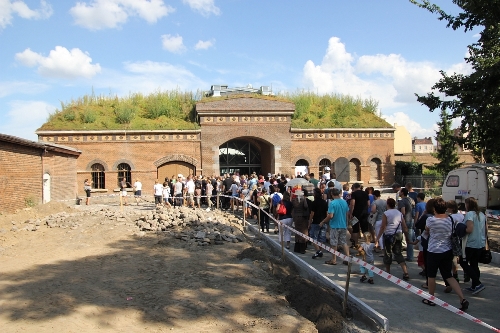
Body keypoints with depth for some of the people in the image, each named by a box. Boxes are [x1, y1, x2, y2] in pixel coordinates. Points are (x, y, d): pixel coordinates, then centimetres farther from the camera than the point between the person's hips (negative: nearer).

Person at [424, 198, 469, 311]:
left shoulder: (431, 220, -18)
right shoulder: (451, 219, -3)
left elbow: (426, 230, 2)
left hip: (434, 252, -5)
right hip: (447, 251, 5)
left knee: (431, 276, 12)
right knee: (449, 276, 12)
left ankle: (431, 299, 24)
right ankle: (463, 299, 3)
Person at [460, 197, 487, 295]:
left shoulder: (469, 214, -14)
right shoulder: (482, 214, 10)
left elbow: (469, 229, -23)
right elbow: (486, 230, 15)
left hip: (471, 244, -8)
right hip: (481, 244, 8)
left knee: (463, 262, 3)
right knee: (474, 264, 15)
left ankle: (477, 284, -5)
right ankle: (474, 286, 18)